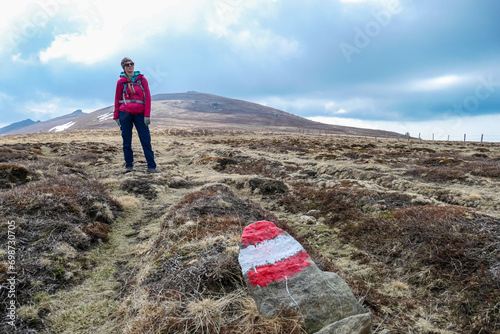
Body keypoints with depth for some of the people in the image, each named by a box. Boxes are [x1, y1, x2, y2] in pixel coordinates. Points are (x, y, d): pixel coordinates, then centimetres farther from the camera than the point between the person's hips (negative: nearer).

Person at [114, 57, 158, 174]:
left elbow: (147, 97, 3)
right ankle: (129, 165, 14)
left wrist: (147, 115, -6)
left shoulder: (142, 79, 7)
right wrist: (116, 116, 7)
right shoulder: (120, 82, 8)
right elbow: (117, 100, 12)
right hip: (125, 113, 1)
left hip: (140, 114, -1)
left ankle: (151, 166, -5)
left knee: (146, 140, -6)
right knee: (126, 141, 4)